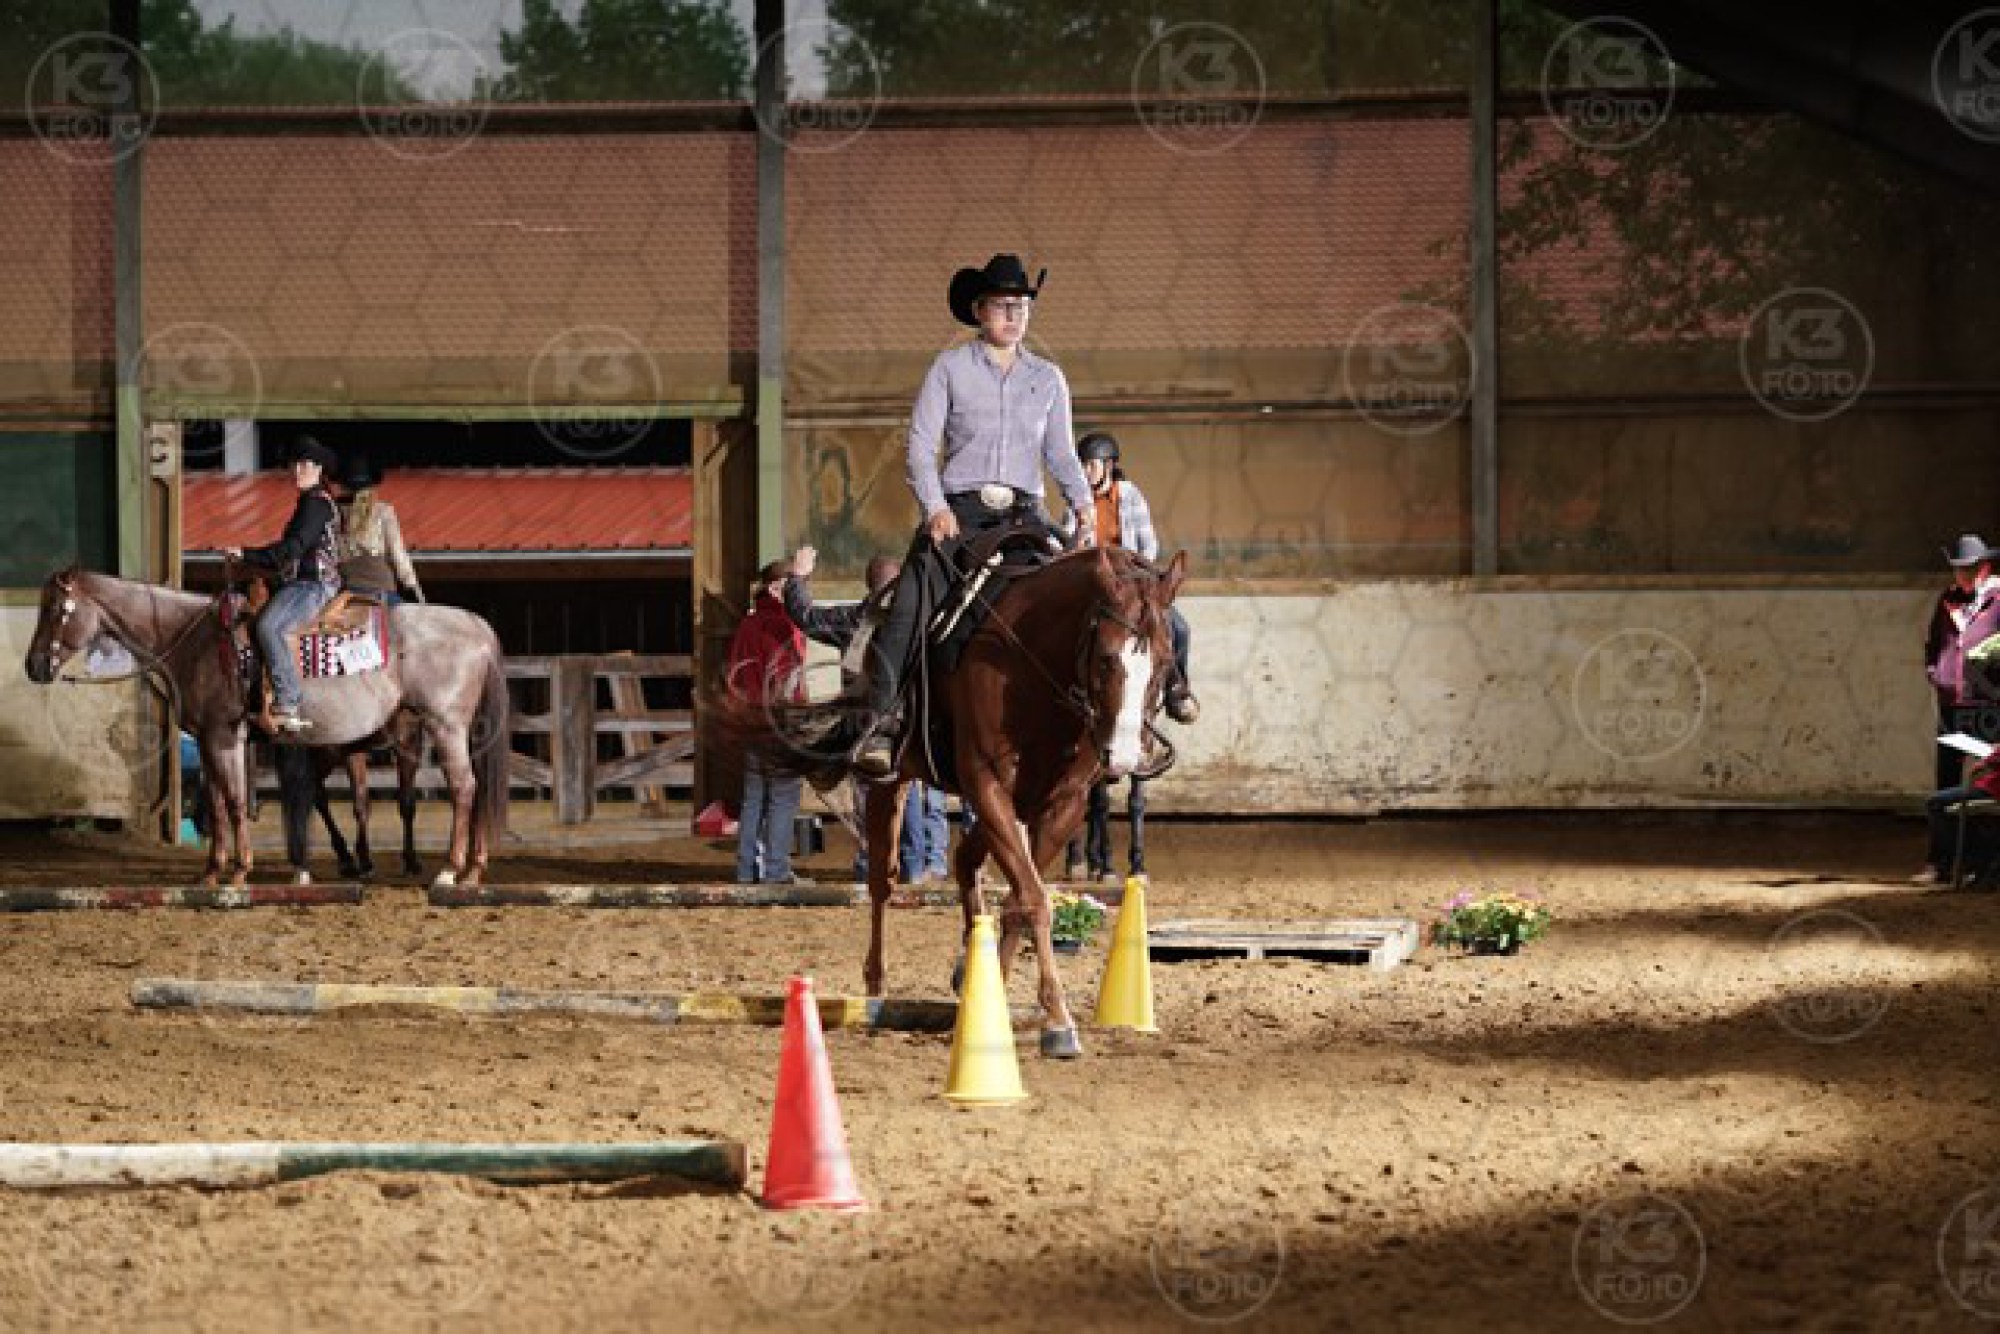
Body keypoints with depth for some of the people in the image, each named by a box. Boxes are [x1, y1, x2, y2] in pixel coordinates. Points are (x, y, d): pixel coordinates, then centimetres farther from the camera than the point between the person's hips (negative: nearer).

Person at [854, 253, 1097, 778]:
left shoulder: (1048, 378, 16)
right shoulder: (950, 368, 6)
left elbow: (1060, 454, 17)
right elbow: (920, 447, 0)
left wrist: (1084, 504, -2)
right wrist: (935, 509, -15)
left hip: (1024, 513, 3)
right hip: (958, 509, -3)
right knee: (910, 607, -24)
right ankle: (881, 722, -29)